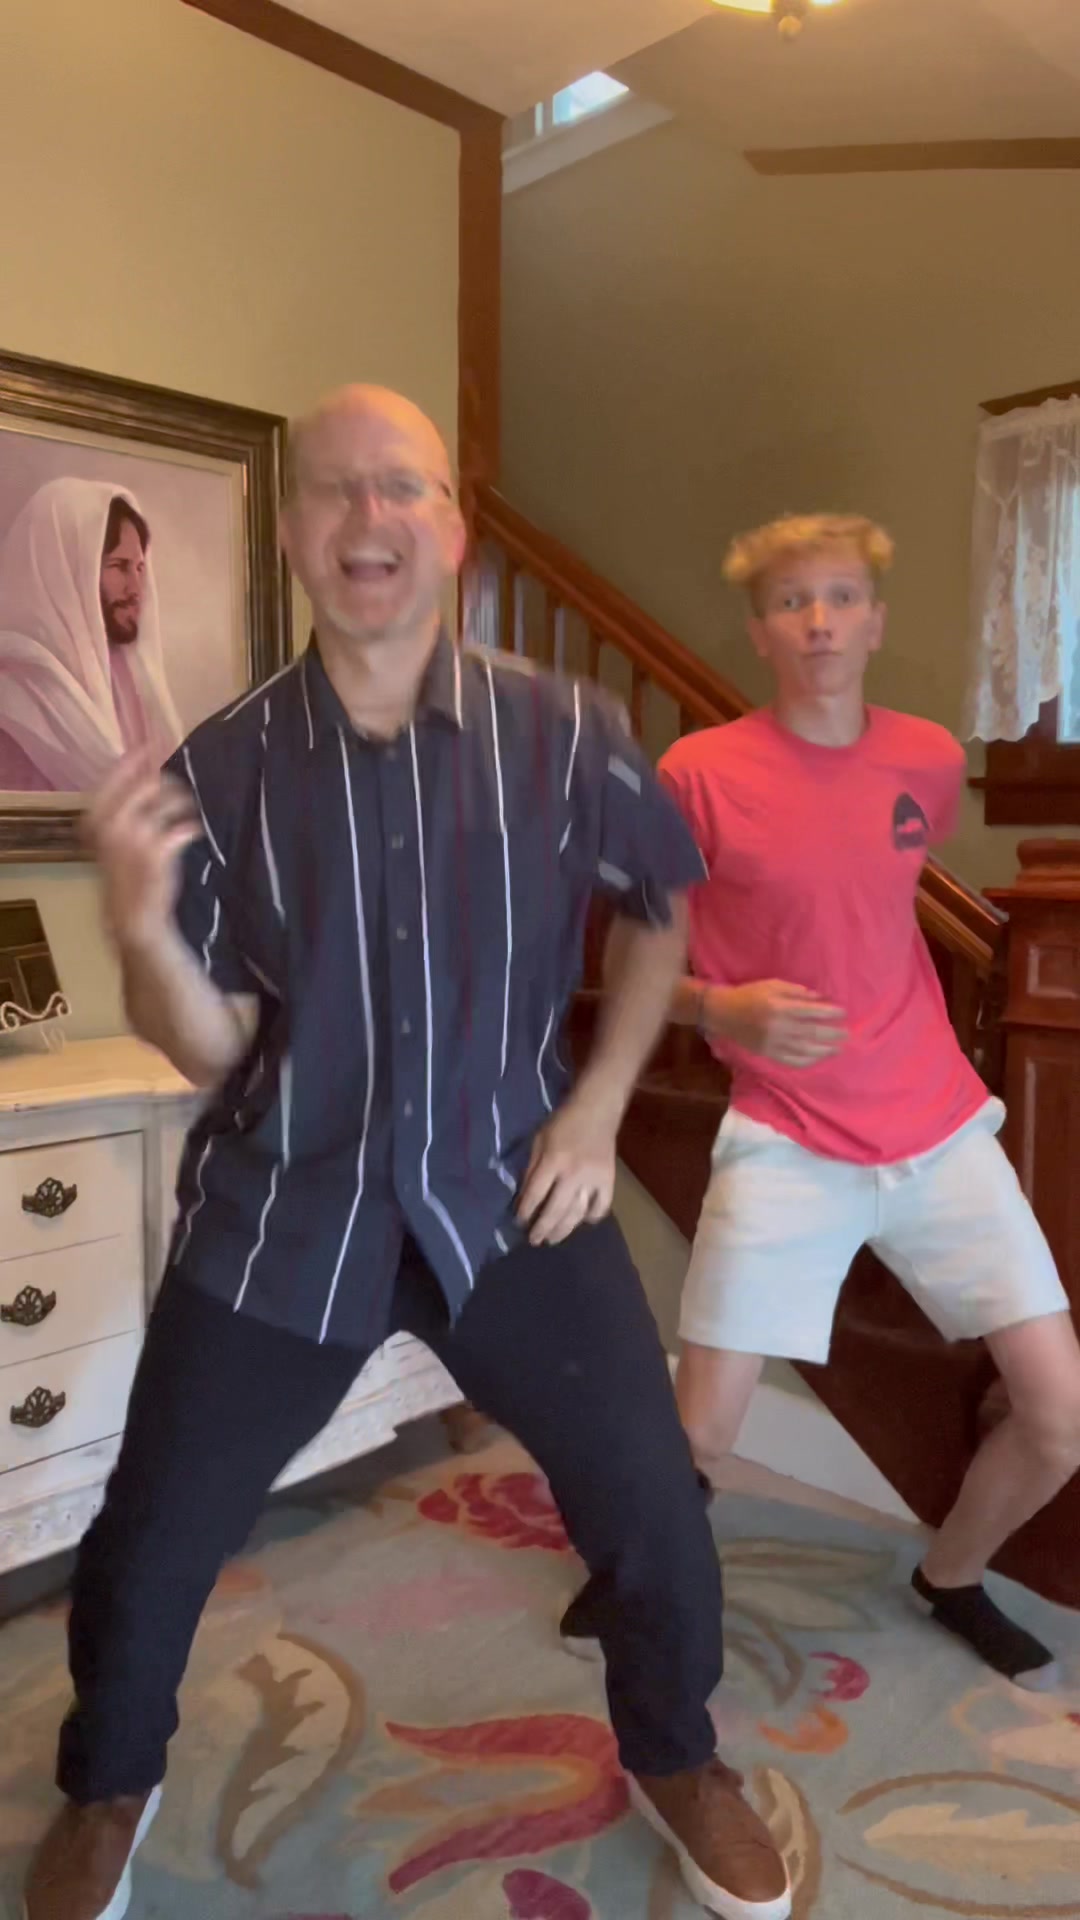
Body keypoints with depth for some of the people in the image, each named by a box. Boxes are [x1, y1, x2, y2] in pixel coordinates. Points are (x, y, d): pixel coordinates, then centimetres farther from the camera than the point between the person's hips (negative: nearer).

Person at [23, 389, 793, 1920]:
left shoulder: (562, 734, -7)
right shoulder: (220, 769, -7)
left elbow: (667, 907, 10)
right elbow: (214, 1054, -6)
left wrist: (598, 1104, 1)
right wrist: (142, 928, -26)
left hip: (510, 1191, 0)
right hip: (283, 1208, 1)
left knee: (657, 1520, 4)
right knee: (147, 1550, 10)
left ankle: (674, 1760, 39)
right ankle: (109, 1792, 45)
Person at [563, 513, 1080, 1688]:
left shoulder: (930, 760, 3)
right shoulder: (697, 772, -10)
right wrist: (724, 1010, -21)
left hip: (940, 1129, 4)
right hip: (785, 1144, -4)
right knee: (700, 1434, -4)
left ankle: (951, 1577, 34)